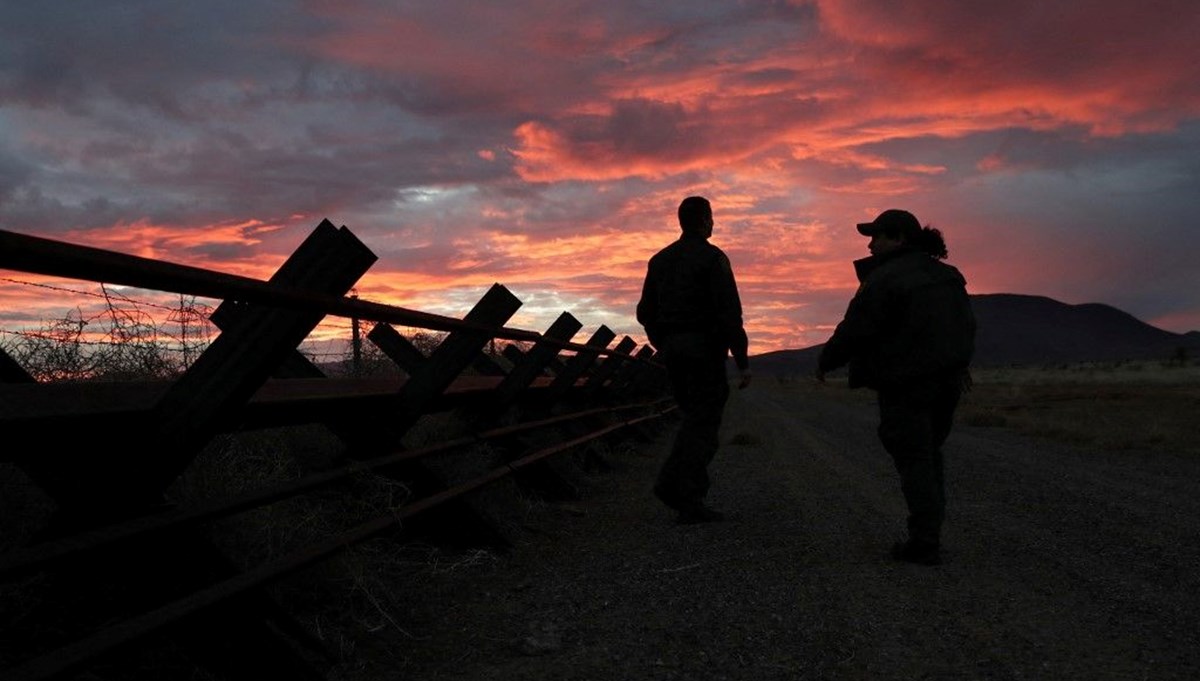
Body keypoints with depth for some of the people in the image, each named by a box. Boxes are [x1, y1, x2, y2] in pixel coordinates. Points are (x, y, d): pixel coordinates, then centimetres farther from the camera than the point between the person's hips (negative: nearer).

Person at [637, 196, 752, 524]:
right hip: (705, 349, -6)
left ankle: (671, 483, 4)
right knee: (703, 424, -2)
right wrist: (742, 361, -13)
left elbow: (645, 312, 15)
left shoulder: (660, 260, 12)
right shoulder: (712, 258, -8)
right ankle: (690, 503, -4)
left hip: (671, 349, 7)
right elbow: (729, 313, -15)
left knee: (694, 419, 18)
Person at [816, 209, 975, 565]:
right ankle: (930, 531, 22)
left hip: (906, 385, -8)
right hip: (947, 380, 8)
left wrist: (826, 360, 2)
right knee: (929, 456, 17)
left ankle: (925, 544, -1)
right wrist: (961, 363, 31)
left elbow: (854, 331, -14)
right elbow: (967, 322, 19)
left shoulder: (884, 280, -16)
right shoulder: (944, 273, 11)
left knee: (914, 461, -2)